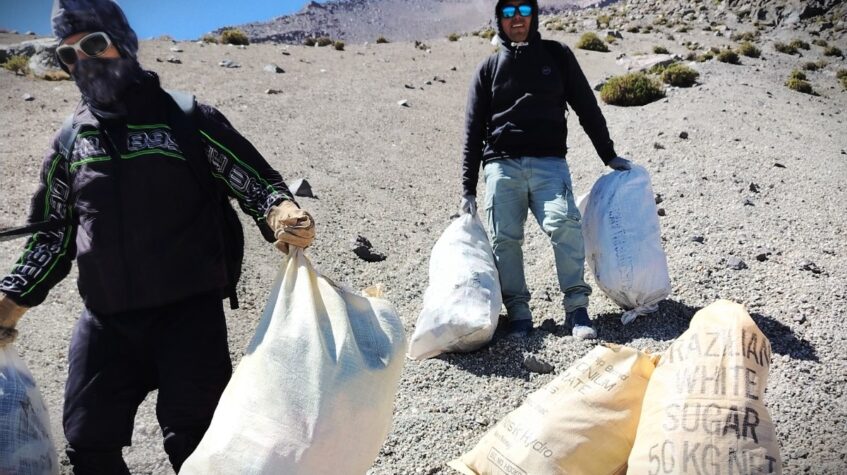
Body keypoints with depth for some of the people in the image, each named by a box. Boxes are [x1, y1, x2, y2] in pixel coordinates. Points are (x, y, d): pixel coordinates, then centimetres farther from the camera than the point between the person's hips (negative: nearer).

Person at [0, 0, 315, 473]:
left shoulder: (189, 121, -3)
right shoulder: (68, 144, 10)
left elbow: (257, 181, -2)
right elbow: (54, 237, 17)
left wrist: (281, 213, -25)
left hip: (190, 315, -4)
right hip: (105, 323, 5)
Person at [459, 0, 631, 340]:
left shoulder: (557, 56, 15)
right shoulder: (488, 69, 15)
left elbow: (587, 107, 18)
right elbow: (473, 131, 13)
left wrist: (609, 156, 15)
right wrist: (468, 189, 7)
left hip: (549, 162, -1)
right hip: (501, 165, 1)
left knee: (564, 224, -22)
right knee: (504, 238, -8)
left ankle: (576, 306, -12)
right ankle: (518, 312, 3)